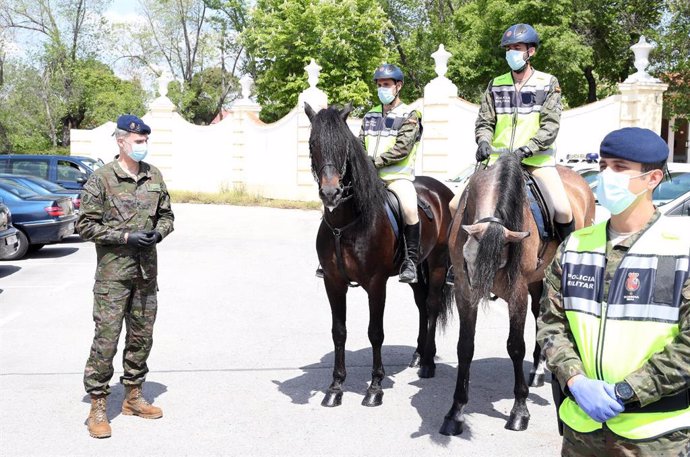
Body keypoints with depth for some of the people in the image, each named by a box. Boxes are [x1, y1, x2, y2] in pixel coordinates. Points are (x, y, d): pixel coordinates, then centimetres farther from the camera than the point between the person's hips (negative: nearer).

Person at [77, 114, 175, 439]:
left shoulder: (154, 176, 9)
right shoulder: (102, 178, -7)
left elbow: (166, 215, 18)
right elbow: (85, 225, -8)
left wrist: (158, 232, -4)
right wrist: (125, 237, -16)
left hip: (146, 271, 6)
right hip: (113, 273, -6)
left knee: (142, 336, 12)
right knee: (106, 337, -6)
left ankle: (133, 397, 27)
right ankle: (97, 406, 5)